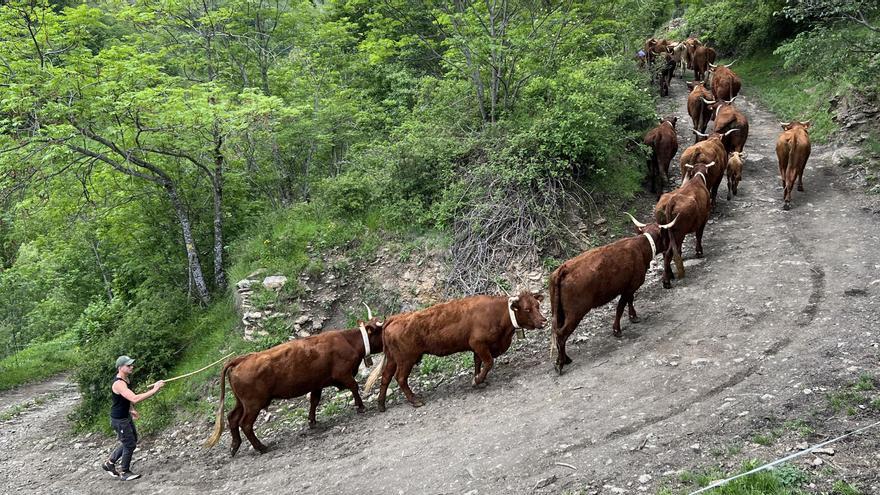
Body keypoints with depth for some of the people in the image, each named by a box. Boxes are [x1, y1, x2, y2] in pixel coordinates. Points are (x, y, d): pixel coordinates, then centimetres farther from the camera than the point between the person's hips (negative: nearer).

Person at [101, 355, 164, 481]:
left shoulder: (125, 379, 3)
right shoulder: (118, 383, -29)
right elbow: (135, 399, -41)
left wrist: (131, 409, 17)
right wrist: (154, 390, -40)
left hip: (126, 416, 10)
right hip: (118, 419, -10)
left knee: (132, 440, 21)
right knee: (130, 444, 0)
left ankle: (110, 463, 34)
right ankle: (124, 472, 19)